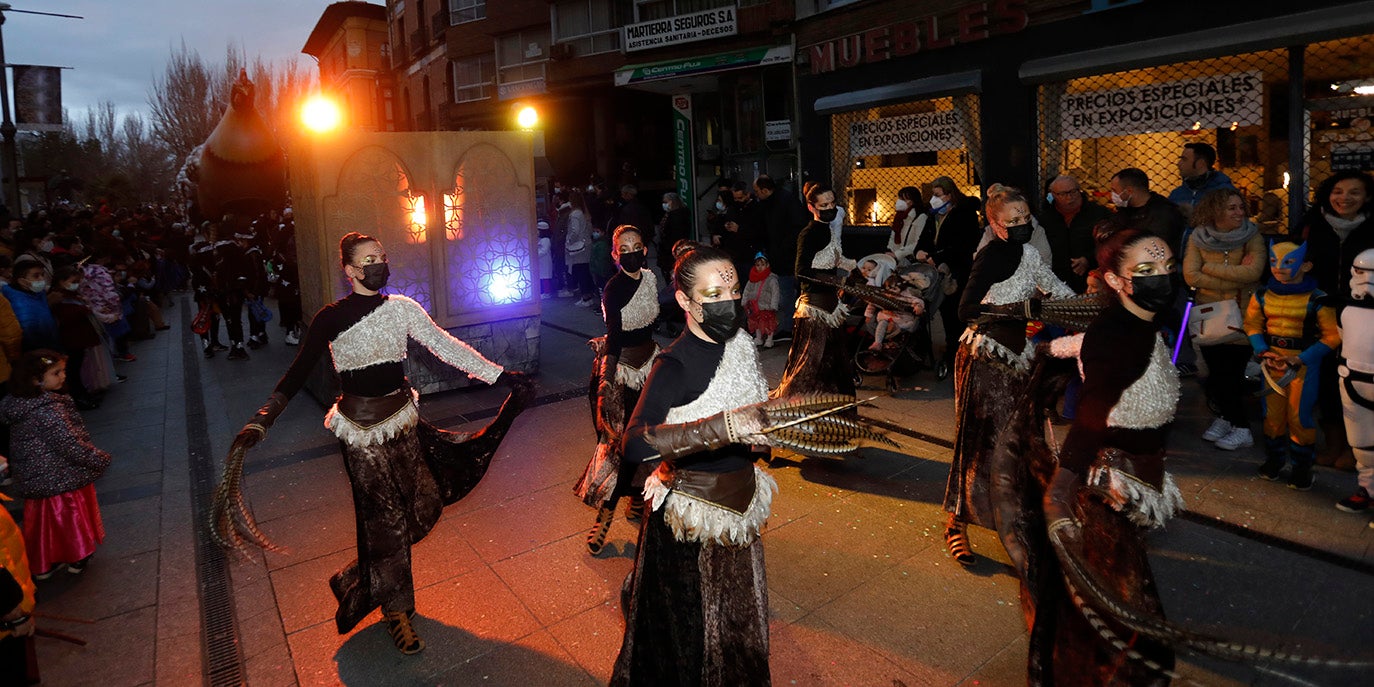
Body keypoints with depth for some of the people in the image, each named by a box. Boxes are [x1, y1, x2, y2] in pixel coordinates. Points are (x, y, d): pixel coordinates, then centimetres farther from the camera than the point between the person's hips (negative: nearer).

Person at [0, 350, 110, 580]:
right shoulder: (49, 412, -29)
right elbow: (72, 446, -27)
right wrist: (101, 460, -13)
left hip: (35, 480, 8)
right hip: (63, 480, -8)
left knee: (43, 520, 21)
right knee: (71, 518, 13)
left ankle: (43, 565, 34)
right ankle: (78, 558, 29)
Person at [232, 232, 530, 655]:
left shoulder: (402, 308, 0)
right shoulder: (331, 318, -9)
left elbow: (446, 346, -3)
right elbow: (299, 371, -10)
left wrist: (501, 375, -9)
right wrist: (261, 421, -21)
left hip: (402, 420, 5)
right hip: (362, 429, -5)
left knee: (424, 506, 8)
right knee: (386, 519, 2)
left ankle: (357, 581, 33)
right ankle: (395, 612, 22)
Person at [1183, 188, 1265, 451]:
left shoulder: (1252, 236, -5)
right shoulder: (1198, 238, -2)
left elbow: (1253, 272, -21)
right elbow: (1190, 276, -13)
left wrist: (1210, 267, -14)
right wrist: (1235, 278, -17)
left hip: (1240, 316, -2)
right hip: (1208, 316, 2)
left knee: (1231, 372, -2)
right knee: (1216, 372, 7)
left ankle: (1232, 421, 16)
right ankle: (1225, 416, 28)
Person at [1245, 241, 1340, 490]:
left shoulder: (1316, 299, -10)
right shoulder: (1262, 295, 0)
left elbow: (1332, 335, -8)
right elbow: (1252, 325, 9)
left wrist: (1301, 359, -16)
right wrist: (1263, 352, -6)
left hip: (1305, 364, -3)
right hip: (1272, 362, 3)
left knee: (1300, 416, 2)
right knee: (1272, 412, 11)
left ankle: (1302, 466, 18)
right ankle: (1274, 458, 30)